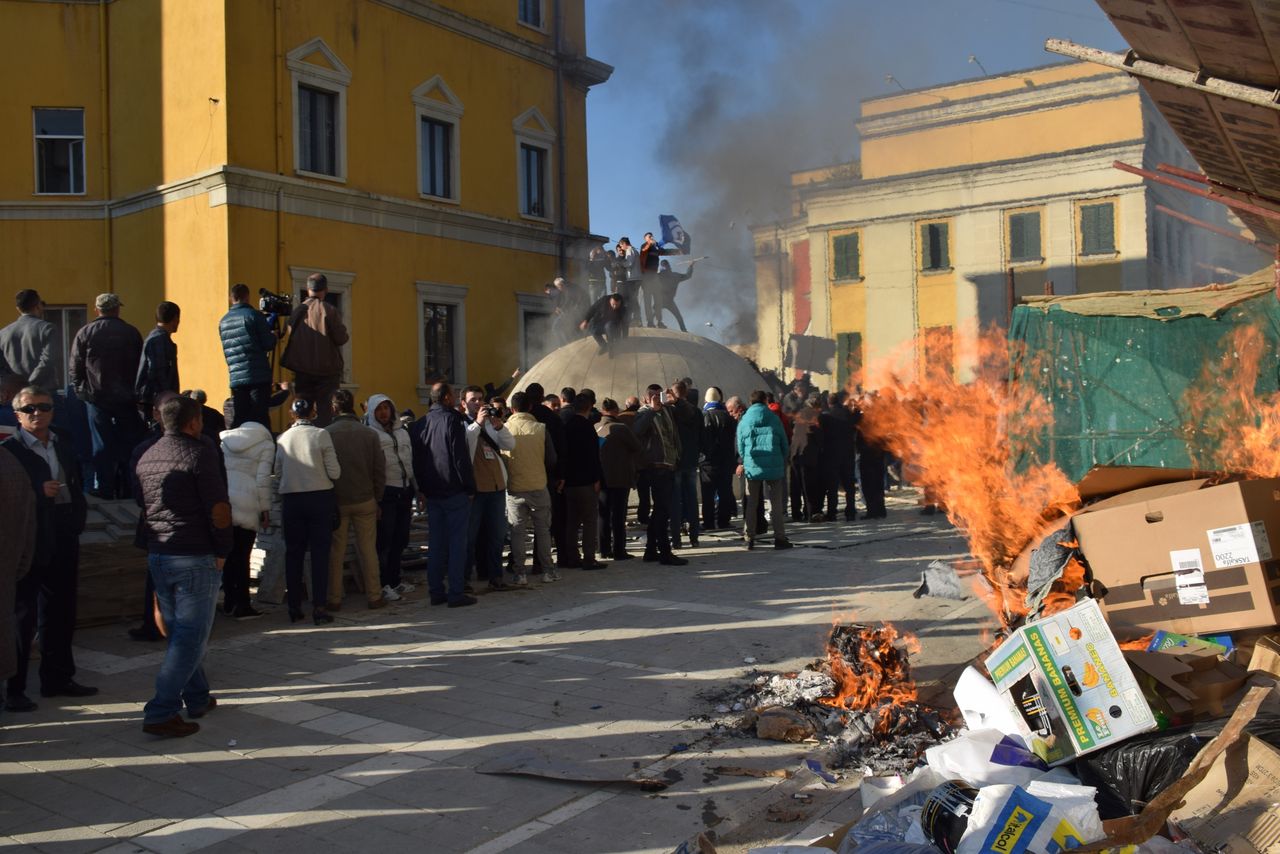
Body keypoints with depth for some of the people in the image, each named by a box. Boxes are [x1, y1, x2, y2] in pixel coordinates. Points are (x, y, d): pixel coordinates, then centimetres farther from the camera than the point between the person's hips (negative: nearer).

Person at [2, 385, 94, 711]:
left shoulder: (63, 444, 12)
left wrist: (78, 516, 5)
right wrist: (39, 492, -22)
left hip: (64, 541, 7)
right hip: (28, 543, -7)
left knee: (61, 613, 14)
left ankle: (58, 678, 26)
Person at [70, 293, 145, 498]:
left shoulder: (85, 333, 0)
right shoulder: (131, 333, 0)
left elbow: (75, 369, 0)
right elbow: (141, 367, 1)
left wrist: (82, 392, 10)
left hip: (96, 398, 0)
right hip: (125, 397, 0)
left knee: (102, 446, 5)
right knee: (128, 444, 6)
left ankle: (105, 490, 6)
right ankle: (127, 488, 6)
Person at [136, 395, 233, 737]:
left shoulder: (146, 457, 11)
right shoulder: (201, 452, -12)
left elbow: (141, 507, 15)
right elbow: (218, 509, -17)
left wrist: (153, 546, 18)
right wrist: (222, 551, -7)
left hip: (157, 555, 8)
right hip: (195, 557, -8)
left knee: (179, 631, 18)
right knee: (191, 635, -3)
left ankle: (198, 698, 29)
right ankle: (160, 713, -8)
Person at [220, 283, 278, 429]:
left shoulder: (223, 321, 13)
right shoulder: (254, 315, -4)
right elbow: (269, 344, -9)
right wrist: (273, 335, 14)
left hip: (236, 378, 5)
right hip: (258, 377, -5)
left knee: (238, 421, 5)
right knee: (260, 419, -4)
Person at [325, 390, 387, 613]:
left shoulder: (326, 434, -7)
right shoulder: (368, 434, -2)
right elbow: (380, 469, 1)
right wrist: (378, 498, 10)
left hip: (336, 502, -1)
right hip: (365, 500, 1)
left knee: (335, 552, 7)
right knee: (368, 549, 7)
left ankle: (334, 598, 11)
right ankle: (374, 596, 11)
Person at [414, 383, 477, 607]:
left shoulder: (422, 423, 10)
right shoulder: (452, 420, -10)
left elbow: (416, 459, 13)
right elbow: (461, 457, -14)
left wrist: (423, 488, 18)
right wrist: (470, 487, -9)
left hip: (432, 493, 6)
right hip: (454, 492, -6)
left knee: (436, 543, 11)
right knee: (457, 542, -2)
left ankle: (436, 592, 14)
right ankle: (456, 593, -2)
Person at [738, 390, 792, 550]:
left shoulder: (743, 421, 4)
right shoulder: (774, 418, 2)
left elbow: (740, 446, 6)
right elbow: (784, 442, 5)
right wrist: (782, 461, 19)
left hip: (752, 466, 1)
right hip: (774, 466, -1)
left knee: (751, 504, 9)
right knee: (776, 504, 4)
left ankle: (750, 538, 9)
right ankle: (779, 538, 3)